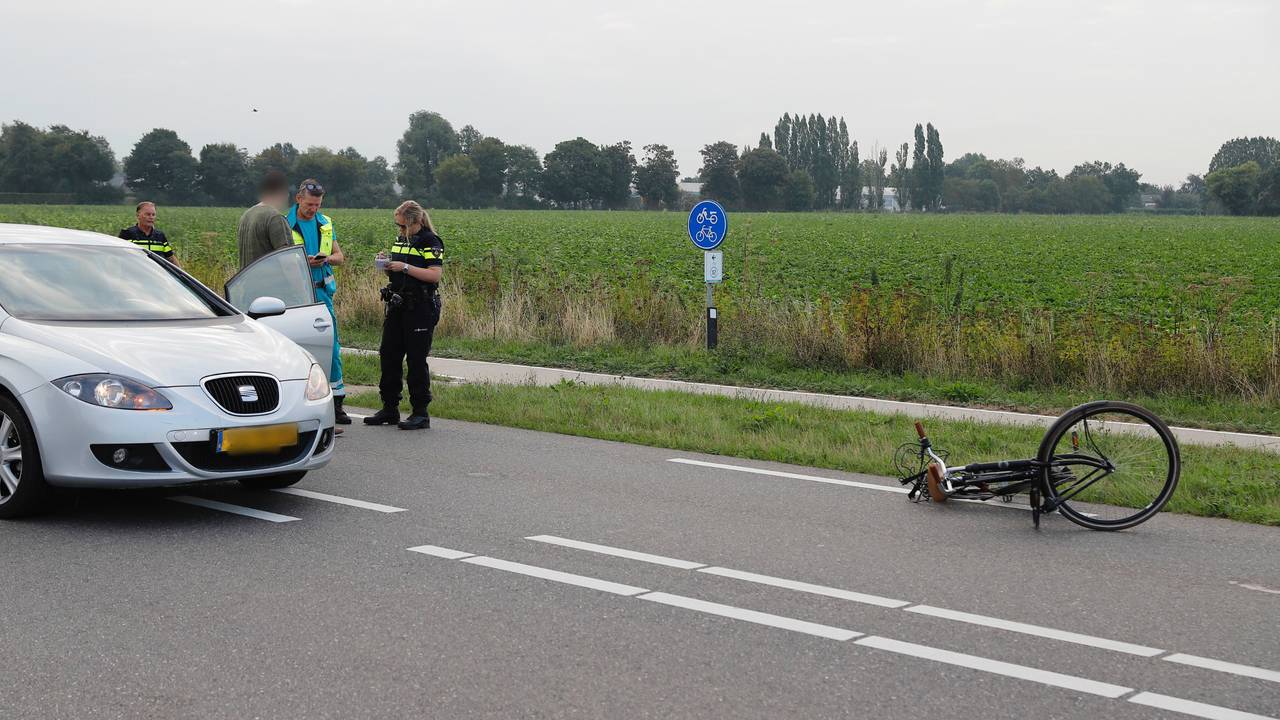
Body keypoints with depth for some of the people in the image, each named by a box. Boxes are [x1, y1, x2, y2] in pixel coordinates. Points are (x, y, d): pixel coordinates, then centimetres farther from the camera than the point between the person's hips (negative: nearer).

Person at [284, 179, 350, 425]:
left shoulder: (325, 223, 12)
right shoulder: (285, 224, -3)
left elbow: (339, 256, 17)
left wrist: (327, 258, -6)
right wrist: (303, 261, -21)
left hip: (322, 292, 4)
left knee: (331, 346, 4)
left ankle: (336, 400, 10)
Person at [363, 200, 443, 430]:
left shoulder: (430, 242, -9)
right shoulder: (401, 240, 16)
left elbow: (434, 275, -19)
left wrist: (405, 267, -22)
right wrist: (386, 263, 3)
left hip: (421, 309, -8)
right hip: (397, 306, 8)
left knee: (417, 359, -5)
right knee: (388, 355, 9)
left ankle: (420, 413, 2)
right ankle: (390, 409, 18)